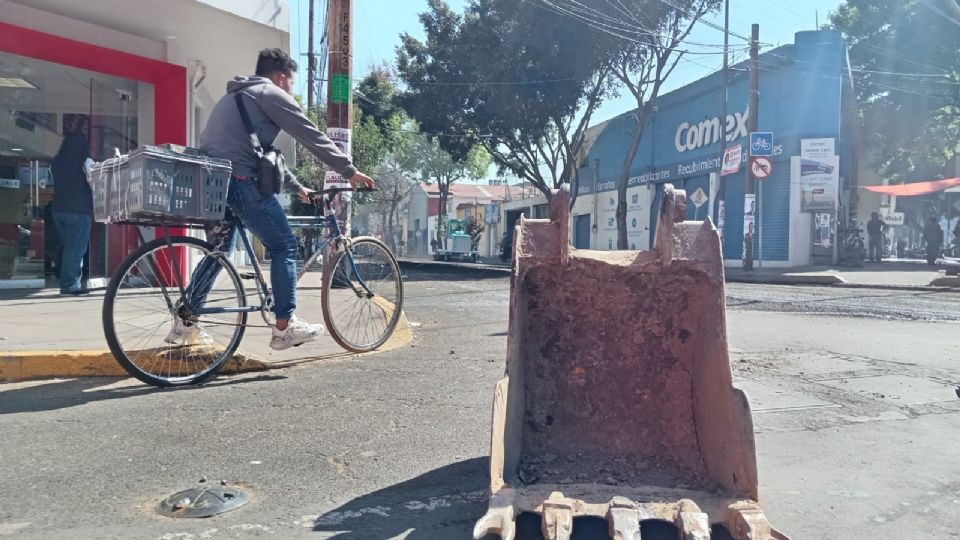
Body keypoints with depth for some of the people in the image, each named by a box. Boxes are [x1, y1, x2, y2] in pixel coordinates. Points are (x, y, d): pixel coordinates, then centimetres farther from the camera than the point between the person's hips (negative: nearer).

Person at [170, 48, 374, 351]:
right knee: (284, 246, -2)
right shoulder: (271, 95, 2)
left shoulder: (235, 96, 30)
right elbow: (313, 138, -2)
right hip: (239, 180, -9)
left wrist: (297, 188, 34)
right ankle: (285, 326, -3)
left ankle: (185, 323, 22)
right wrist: (350, 171, 5)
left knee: (219, 249, 20)